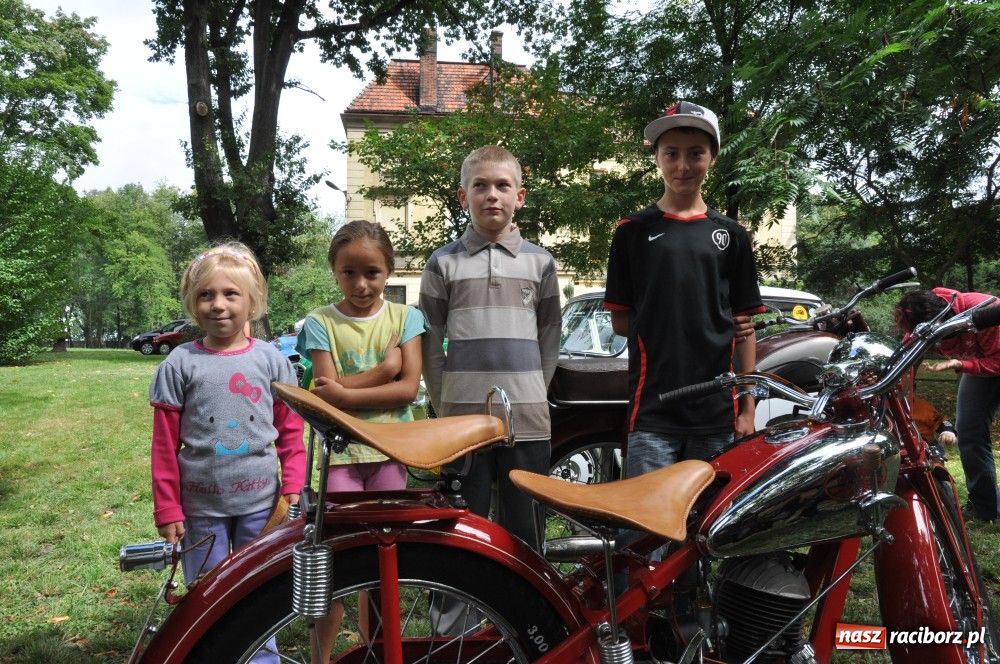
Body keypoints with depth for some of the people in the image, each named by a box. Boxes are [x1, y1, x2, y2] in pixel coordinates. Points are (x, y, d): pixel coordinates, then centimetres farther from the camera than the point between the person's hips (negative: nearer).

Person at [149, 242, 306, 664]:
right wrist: (167, 509, -2)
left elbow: (291, 432, 3)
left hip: (260, 502, 1)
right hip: (201, 506, 0)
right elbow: (165, 444, -1)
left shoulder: (271, 360, -1)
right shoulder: (180, 364, -4)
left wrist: (292, 491, -2)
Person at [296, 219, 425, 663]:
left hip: (389, 450, 2)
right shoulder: (321, 322, -1)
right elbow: (326, 391, -11)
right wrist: (384, 369, -15)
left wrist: (347, 393, -15)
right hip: (341, 450, -1)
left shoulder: (404, 318, 2)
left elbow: (409, 387, -8)